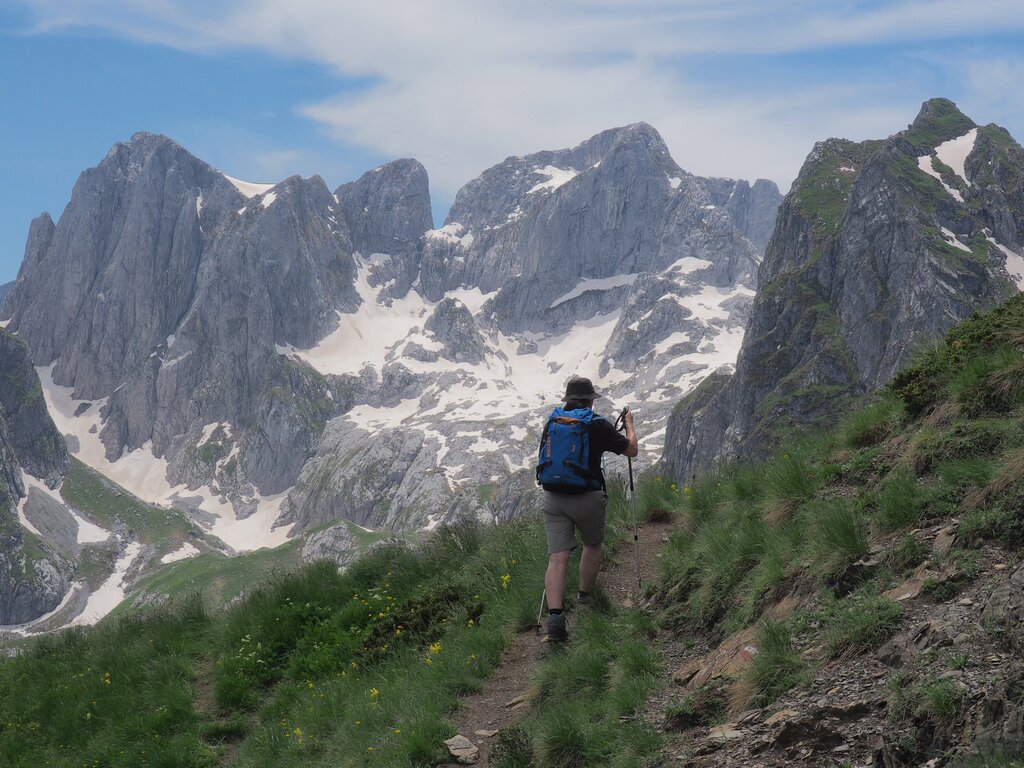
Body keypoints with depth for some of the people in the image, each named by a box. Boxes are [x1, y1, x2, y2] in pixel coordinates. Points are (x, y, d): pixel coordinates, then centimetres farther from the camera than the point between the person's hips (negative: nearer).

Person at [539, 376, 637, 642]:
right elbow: (632, 450, 4)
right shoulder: (598, 425, -5)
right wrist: (629, 424, 22)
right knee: (592, 545, 25)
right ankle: (584, 598, 35)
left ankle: (555, 616, -19)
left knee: (557, 557, -4)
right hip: (587, 498, -3)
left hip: (553, 498, 3)